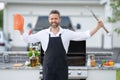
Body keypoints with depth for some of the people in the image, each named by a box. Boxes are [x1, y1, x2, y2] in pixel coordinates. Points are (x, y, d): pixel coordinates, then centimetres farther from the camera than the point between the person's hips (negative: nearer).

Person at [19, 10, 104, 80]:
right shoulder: (43, 33, 2)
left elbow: (84, 35, -3)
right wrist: (21, 30, -5)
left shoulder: (67, 33, 0)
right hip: (48, 68, 0)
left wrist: (97, 27, -11)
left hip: (62, 68, 0)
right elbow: (28, 38, 8)